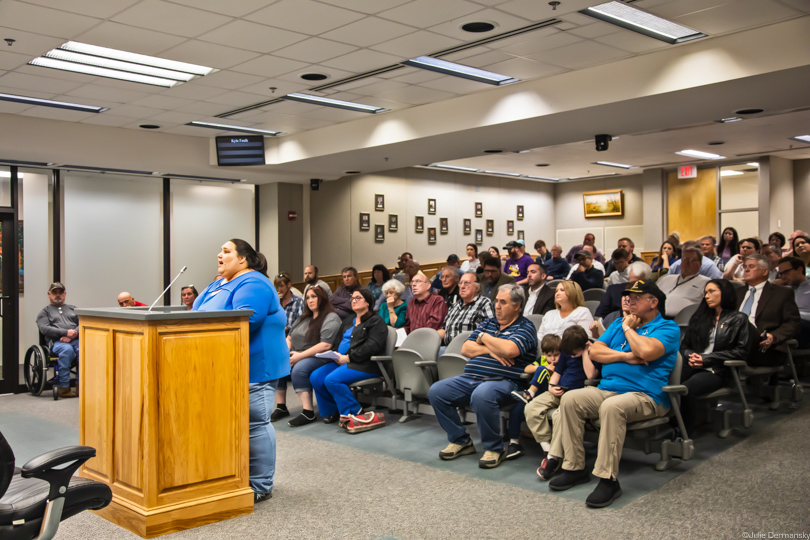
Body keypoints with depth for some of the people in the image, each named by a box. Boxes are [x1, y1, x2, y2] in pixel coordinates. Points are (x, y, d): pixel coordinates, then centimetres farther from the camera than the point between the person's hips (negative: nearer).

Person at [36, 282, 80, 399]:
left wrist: (73, 334, -7)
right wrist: (65, 332, -12)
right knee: (67, 350, -39)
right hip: (56, 342, -2)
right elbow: (44, 329, 2)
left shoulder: (73, 309, 30)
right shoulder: (44, 312, 22)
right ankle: (64, 388, -34)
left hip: (76, 340, 2)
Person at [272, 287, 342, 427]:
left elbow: (326, 345, -16)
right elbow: (289, 338, 25)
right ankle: (281, 407, -8)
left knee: (298, 369, -35)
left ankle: (308, 413, -32)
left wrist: (300, 355, -18)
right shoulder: (302, 318, 23)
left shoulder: (331, 318, -5)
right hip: (296, 356, 8)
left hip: (318, 358, -8)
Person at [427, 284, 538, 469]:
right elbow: (466, 349, 13)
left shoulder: (525, 327, 2)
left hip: (503, 382, -7)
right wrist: (490, 350, -5)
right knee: (436, 391, -12)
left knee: (481, 395, -39)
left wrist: (484, 338, -2)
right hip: (470, 377, 7)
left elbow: (510, 350, -20)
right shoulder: (488, 323, 22)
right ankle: (460, 441, 1)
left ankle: (494, 448, -17)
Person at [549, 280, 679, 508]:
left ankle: (608, 479, -31)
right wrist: (625, 356, -6)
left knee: (611, 407, -37)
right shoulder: (619, 323, 23)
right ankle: (574, 468, -10)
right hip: (606, 389, 7)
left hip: (645, 396, -7)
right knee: (569, 399, -17)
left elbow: (647, 351, -20)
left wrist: (628, 328, -3)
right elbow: (594, 352, 10)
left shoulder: (668, 328, 2)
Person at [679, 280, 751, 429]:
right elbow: (684, 345, 23)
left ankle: (686, 430, -22)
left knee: (686, 389, -35)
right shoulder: (699, 317, 25)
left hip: (717, 371, -4)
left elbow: (741, 351, 1)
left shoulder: (738, 319, 11)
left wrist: (706, 359, -7)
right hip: (692, 367, 4)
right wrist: (690, 356, -3)